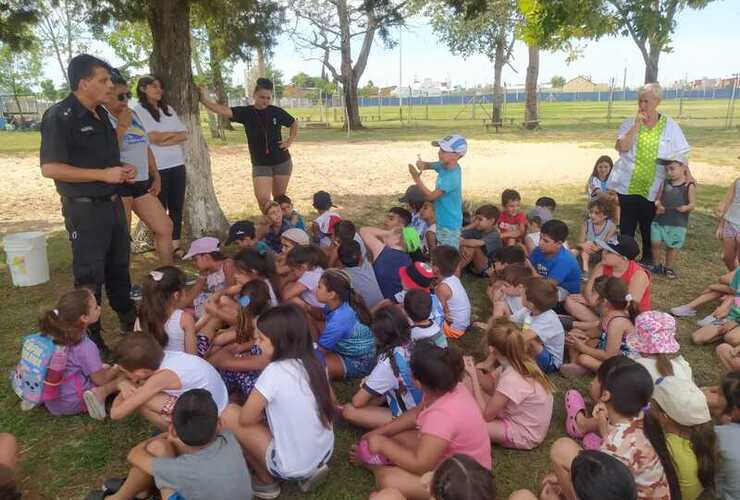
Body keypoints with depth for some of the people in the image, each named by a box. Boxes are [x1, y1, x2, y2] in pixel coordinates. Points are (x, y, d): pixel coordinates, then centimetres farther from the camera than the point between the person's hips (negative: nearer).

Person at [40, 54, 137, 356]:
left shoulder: (101, 114, 10)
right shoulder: (60, 116, -15)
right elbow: (50, 168, -21)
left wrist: (122, 170, 3)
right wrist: (103, 174, -23)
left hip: (112, 203, 8)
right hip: (85, 209, -8)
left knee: (119, 267, 21)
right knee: (90, 276, 2)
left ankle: (128, 321, 39)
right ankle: (90, 339, 17)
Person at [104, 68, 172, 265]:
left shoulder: (133, 114, 15)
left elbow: (146, 147, 21)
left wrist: (156, 176, 16)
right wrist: (121, 125, -19)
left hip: (141, 183, 8)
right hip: (119, 184, -8)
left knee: (165, 228, 9)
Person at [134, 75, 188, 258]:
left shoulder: (168, 109, 14)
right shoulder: (138, 110, -4)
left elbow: (184, 135, 5)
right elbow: (152, 137, -14)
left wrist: (164, 140, -10)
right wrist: (173, 133, 1)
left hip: (177, 165, 5)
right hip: (156, 168, -5)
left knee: (177, 207, 6)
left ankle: (175, 246, 13)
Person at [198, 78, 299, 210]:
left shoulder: (277, 112, -6)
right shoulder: (246, 112, -8)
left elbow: (294, 123, 12)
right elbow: (223, 110, -23)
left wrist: (290, 141, 0)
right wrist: (203, 99, -36)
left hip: (282, 162, 0)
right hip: (260, 164, 0)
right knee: (262, 199, -10)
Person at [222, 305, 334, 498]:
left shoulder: (274, 372, -23)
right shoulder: (315, 364, -5)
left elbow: (245, 418, -12)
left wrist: (262, 413, 10)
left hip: (292, 467, -6)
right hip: (324, 454, 7)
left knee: (228, 414, 0)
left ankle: (266, 481, 13)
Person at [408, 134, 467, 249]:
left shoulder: (452, 177, -27)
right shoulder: (444, 165, -2)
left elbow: (431, 196, -24)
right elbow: (429, 165, 8)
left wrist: (417, 178, -27)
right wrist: (422, 164, -17)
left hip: (449, 225, -9)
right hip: (440, 221, 9)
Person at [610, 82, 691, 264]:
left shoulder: (670, 125, 1)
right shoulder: (630, 123, 0)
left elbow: (680, 155, 3)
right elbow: (622, 147, -15)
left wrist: (687, 175, -5)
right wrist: (637, 125, -14)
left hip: (652, 189, 0)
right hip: (627, 185, 0)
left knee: (648, 227, 12)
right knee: (626, 226, 7)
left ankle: (647, 258, 27)